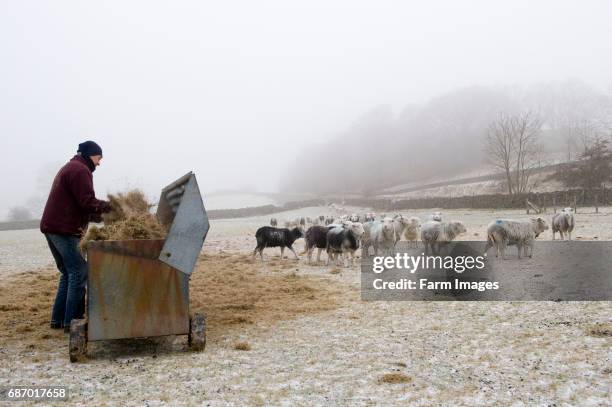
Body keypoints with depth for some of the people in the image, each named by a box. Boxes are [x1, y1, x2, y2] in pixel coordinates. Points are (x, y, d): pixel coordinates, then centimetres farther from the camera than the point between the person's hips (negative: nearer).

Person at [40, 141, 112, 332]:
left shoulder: (69, 168, 24)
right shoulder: (80, 170, -10)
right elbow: (87, 202, -19)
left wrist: (96, 214, 11)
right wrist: (108, 206, -5)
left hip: (52, 227, 10)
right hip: (64, 229, -10)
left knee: (68, 273, 15)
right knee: (79, 273, -7)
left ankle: (58, 319, 17)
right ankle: (72, 321, -7)